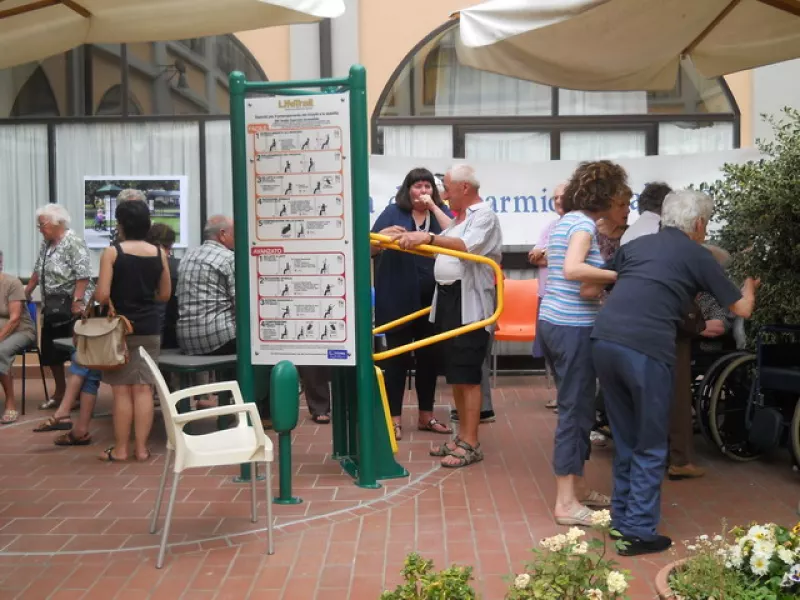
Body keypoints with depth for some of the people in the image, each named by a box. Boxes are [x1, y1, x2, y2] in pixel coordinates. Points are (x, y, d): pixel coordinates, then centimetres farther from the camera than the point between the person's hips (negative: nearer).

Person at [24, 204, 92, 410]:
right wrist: (26, 292, 21)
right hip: (52, 307, 9)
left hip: (72, 307, -9)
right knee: (50, 351, 12)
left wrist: (77, 302, -25)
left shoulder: (74, 243, -14)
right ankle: (60, 391, 24)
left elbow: (83, 276, -21)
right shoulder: (46, 244, 12)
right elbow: (37, 271, 21)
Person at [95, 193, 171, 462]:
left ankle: (120, 449, 11)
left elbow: (102, 295, -15)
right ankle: (141, 447, 10)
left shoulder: (112, 252, -10)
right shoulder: (159, 253, 1)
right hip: (150, 328, 3)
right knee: (144, 388, 6)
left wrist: (114, 303, 6)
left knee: (122, 390, 4)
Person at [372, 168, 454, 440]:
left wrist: (433, 207, -11)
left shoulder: (440, 211, 8)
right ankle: (394, 418, 9)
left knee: (429, 356, 10)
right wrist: (383, 235, -24)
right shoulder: (393, 212, 1)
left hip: (432, 297, 3)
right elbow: (371, 249, -3)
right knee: (397, 356, 1)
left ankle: (426, 416, 23)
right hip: (397, 298, -3)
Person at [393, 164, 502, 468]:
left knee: (467, 375, -7)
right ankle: (462, 436, 22)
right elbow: (441, 249, 21)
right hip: (448, 298, 10)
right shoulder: (460, 217, 20)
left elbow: (466, 247, -27)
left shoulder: (484, 215, -10)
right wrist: (413, 239, 15)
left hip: (469, 303, -9)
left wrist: (428, 237, -35)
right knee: (454, 374, 12)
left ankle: (471, 444, -1)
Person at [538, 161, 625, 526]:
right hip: (573, 327, -10)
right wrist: (618, 275, -22)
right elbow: (572, 269, -29)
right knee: (576, 410, -3)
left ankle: (573, 489, 27)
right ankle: (566, 503, 4)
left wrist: (607, 278, 7)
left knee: (574, 407, 17)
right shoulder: (584, 223, -13)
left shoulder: (565, 220, 15)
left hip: (553, 322, 10)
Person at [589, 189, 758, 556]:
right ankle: (639, 532, 11)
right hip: (647, 348, -5)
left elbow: (588, 290, 21)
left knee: (625, 439, 20)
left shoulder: (635, 245, 23)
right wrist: (749, 287, 43)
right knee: (650, 446, 10)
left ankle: (621, 519, 29)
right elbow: (742, 309, 21)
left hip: (604, 340, 5)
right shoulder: (697, 255, 12)